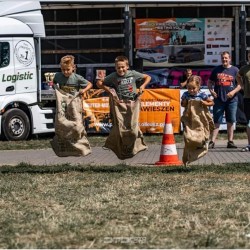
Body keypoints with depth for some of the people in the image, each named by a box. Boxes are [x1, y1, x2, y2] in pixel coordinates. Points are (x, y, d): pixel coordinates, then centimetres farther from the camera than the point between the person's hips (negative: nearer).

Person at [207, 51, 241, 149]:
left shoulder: (235, 70, 4)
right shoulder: (216, 69, 8)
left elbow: (240, 84, 4)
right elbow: (210, 82, 15)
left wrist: (234, 91, -12)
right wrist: (211, 90, -3)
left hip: (231, 100, 0)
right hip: (218, 99, 0)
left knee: (230, 122, 6)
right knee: (216, 121, -3)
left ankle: (230, 141, 12)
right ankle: (212, 142, -6)